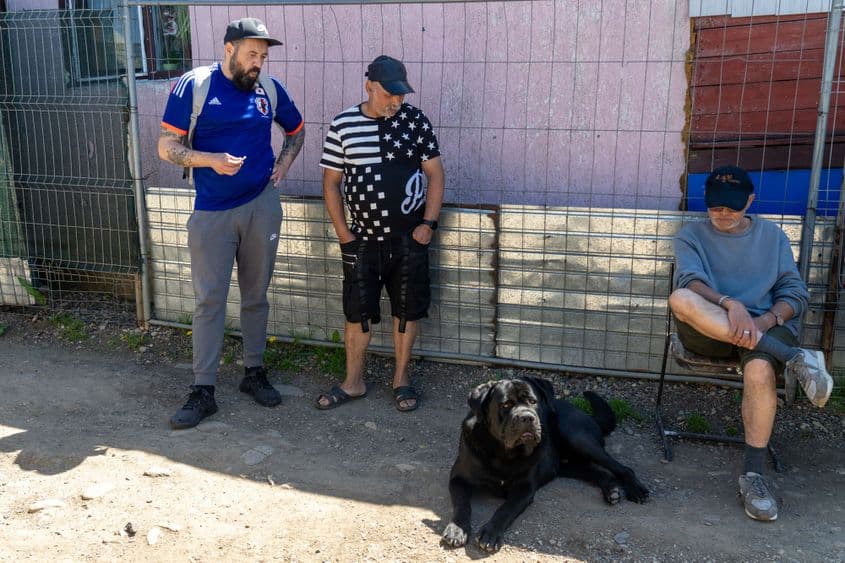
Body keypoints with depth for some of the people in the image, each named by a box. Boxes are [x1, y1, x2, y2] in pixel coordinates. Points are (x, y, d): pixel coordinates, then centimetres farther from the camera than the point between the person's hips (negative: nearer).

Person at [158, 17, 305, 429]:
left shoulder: (269, 88, 3)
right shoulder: (193, 86, -7)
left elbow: (297, 131, 21)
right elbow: (166, 147, -6)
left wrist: (283, 164, 4)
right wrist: (211, 159, -22)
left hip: (261, 206, 3)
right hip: (212, 213, -3)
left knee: (255, 295, 12)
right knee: (210, 299, -1)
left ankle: (254, 372, 26)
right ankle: (202, 391, 6)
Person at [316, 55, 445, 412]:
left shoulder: (415, 121, -4)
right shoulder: (343, 125, -4)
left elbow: (435, 174, 1)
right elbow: (331, 183, 1)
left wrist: (428, 223, -6)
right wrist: (343, 234, -4)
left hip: (409, 236, 0)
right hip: (364, 238, 0)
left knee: (407, 310, 9)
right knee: (357, 312, 7)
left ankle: (401, 379, 26)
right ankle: (353, 382, 23)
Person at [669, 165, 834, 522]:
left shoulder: (773, 236, 16)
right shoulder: (691, 235, 11)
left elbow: (795, 292, 7)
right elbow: (690, 281, -9)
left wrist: (766, 321, -15)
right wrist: (730, 304, -29)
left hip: (765, 328, 0)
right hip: (709, 332, 0)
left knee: (760, 370, -37)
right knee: (680, 298, -35)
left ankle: (754, 475, -25)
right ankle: (793, 358, -34)